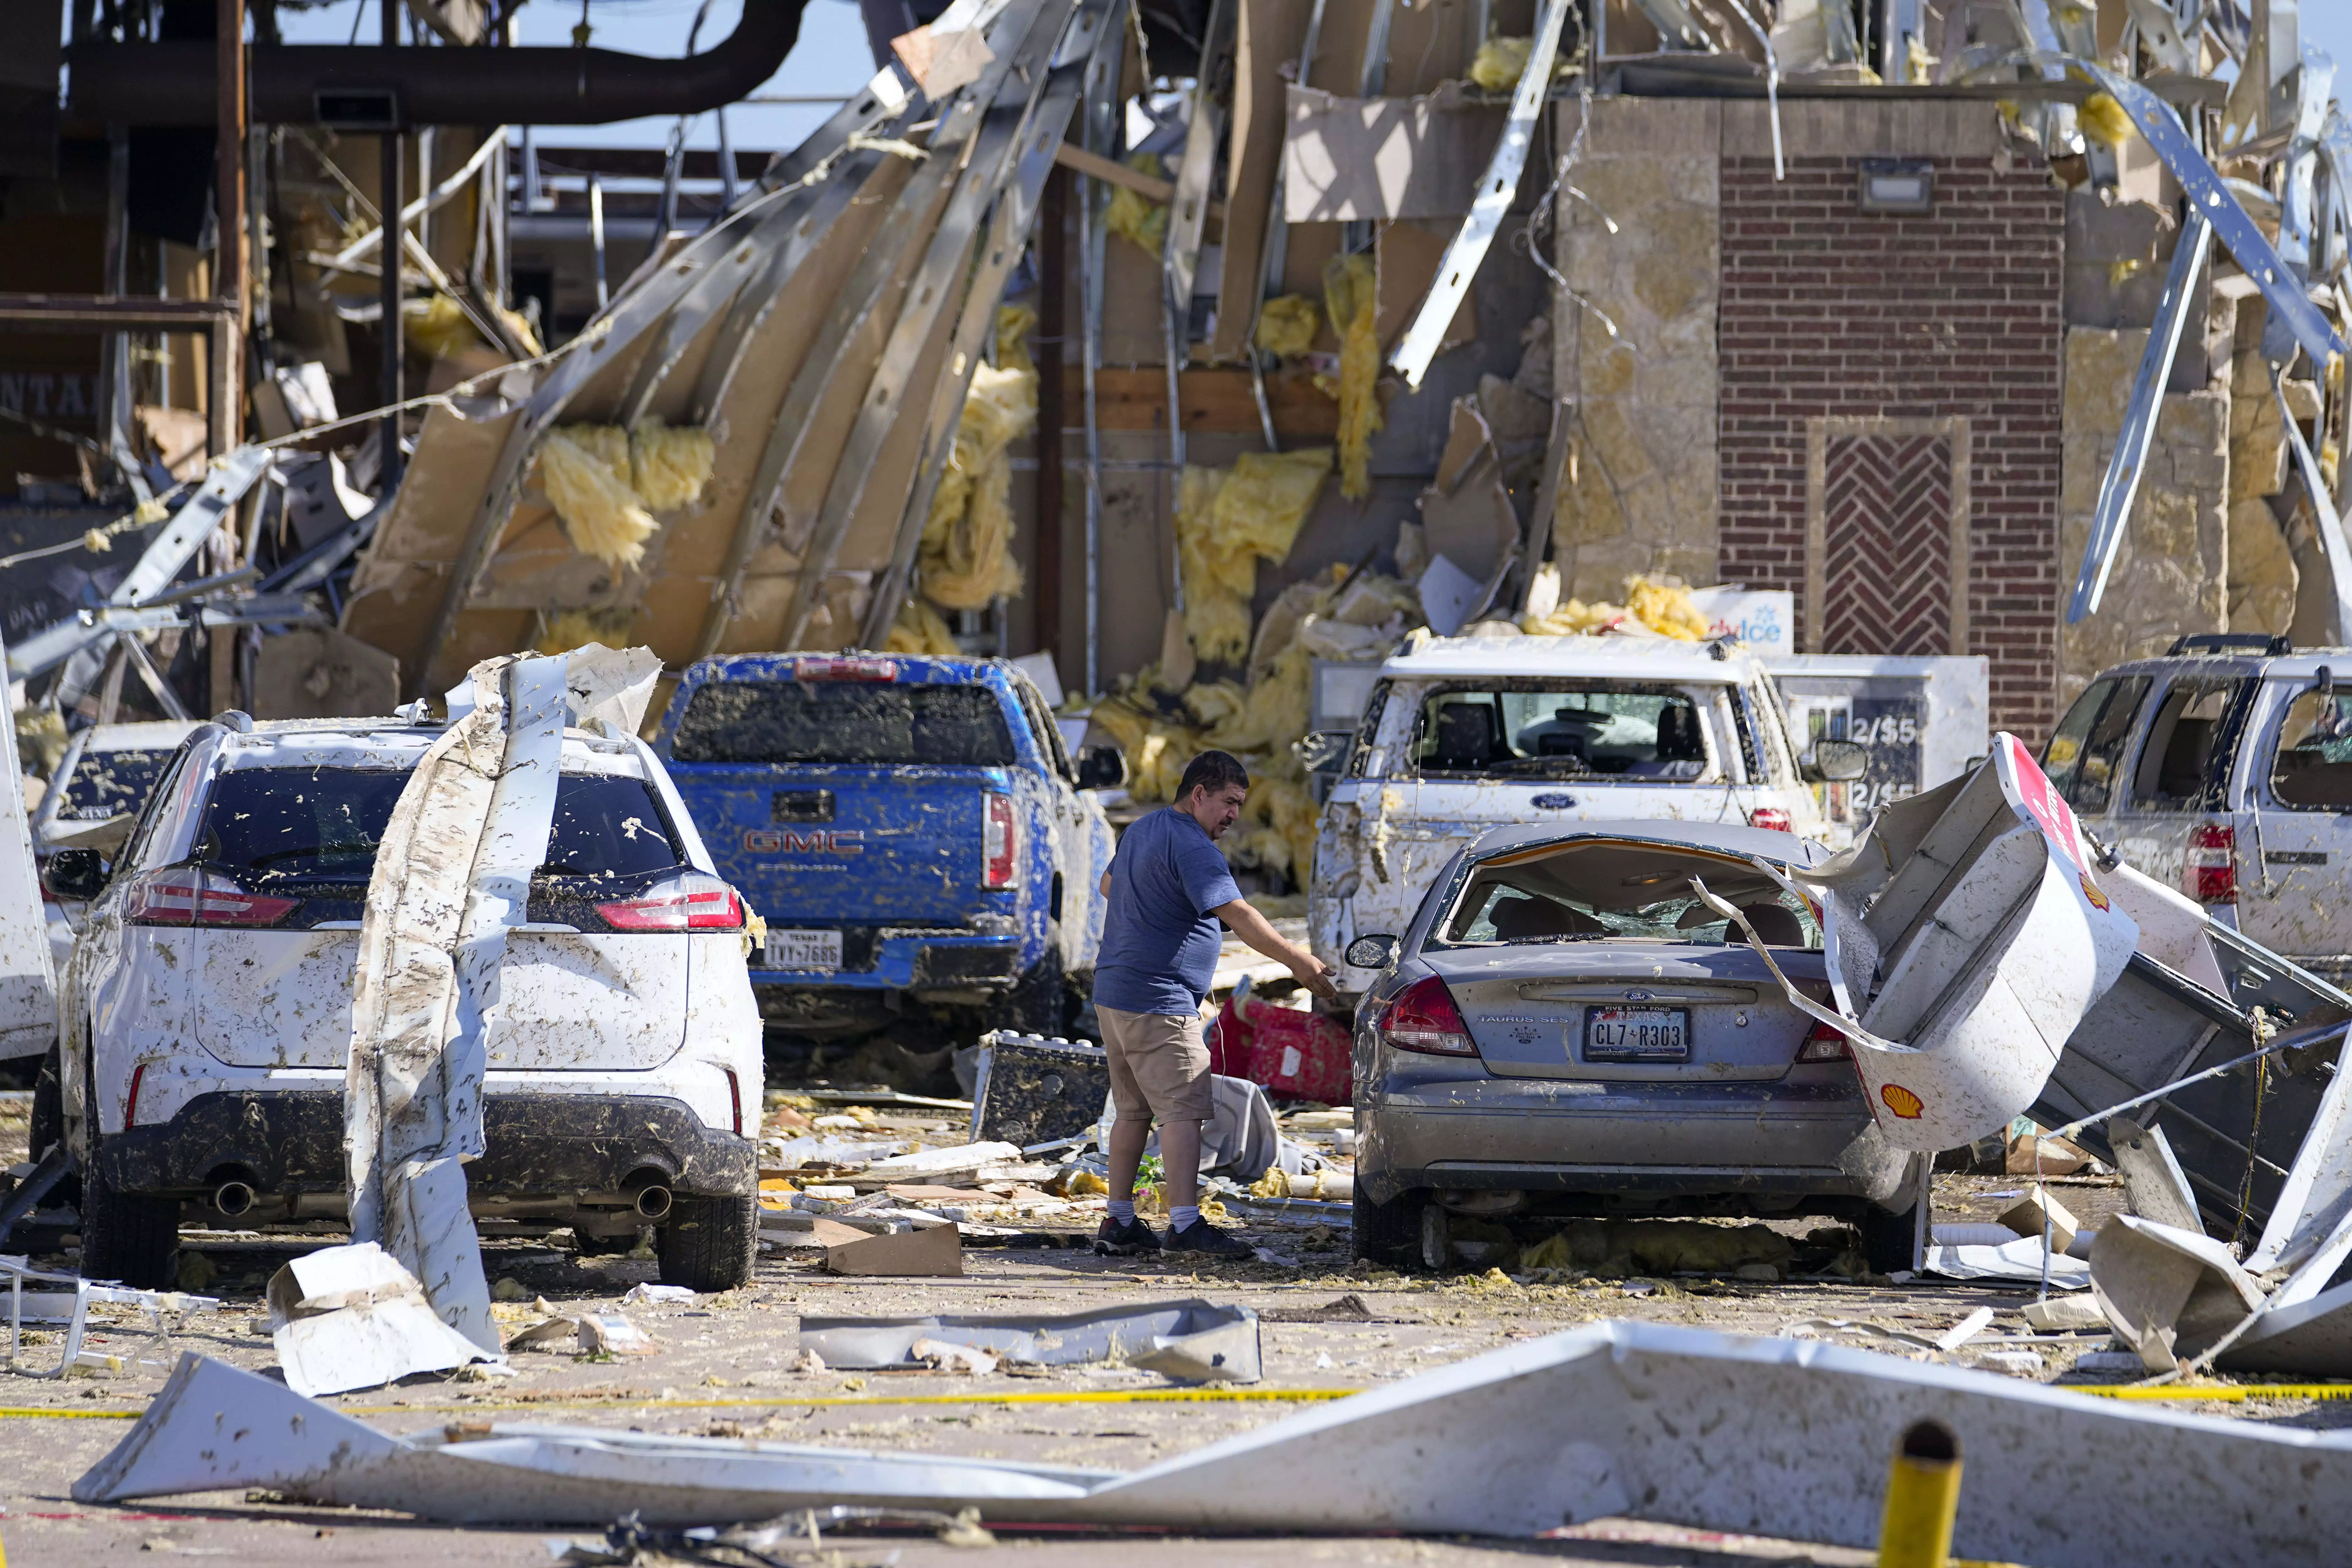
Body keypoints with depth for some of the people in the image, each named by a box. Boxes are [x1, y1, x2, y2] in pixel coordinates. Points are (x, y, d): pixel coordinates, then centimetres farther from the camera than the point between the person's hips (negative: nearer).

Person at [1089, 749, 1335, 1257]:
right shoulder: (1191, 846, -15)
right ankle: (1185, 1224, -18)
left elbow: (1109, 885, 34)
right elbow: (1237, 914, -23)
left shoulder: (1142, 830, 16)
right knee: (1183, 1110, -11)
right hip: (1158, 1002, -10)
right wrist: (1297, 961, -22)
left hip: (1114, 995, 10)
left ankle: (1119, 1223, 16)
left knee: (1132, 1110, 14)